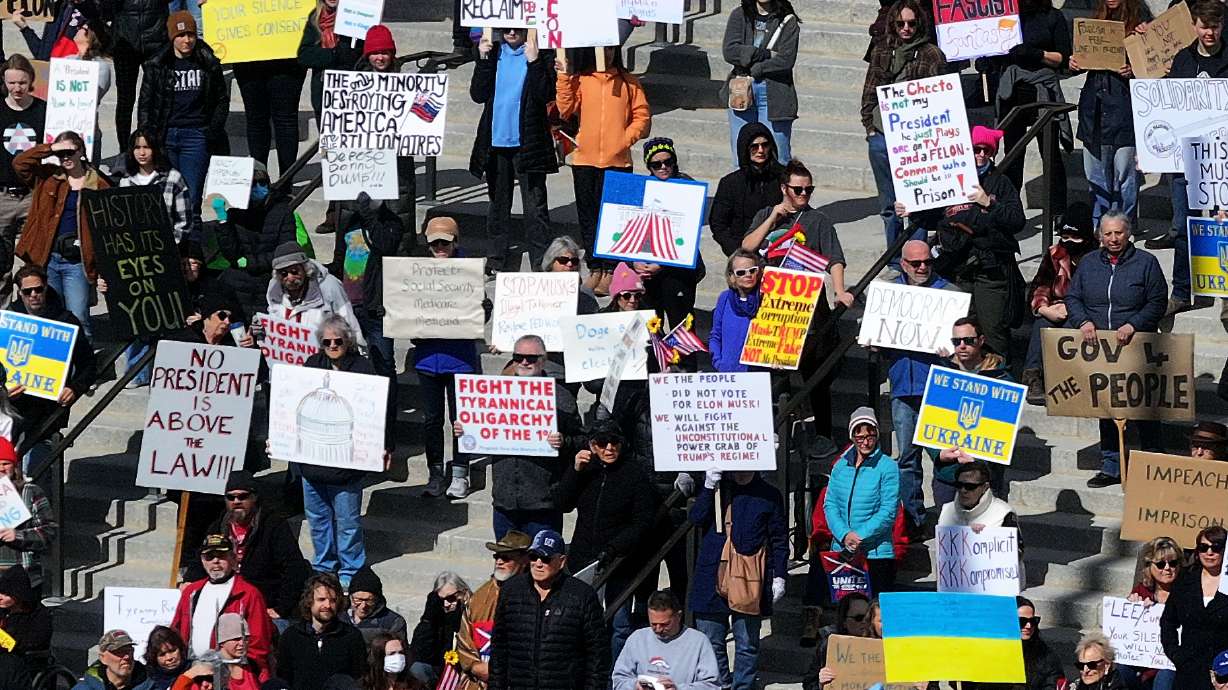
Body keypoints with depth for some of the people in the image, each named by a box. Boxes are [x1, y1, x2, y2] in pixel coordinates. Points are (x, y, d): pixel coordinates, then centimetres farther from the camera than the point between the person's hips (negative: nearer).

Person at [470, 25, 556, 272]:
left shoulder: (541, 53, -3)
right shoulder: (494, 52, 7)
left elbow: (547, 95, -12)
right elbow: (478, 94, 1)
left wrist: (534, 62, -20)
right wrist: (484, 59, -8)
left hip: (527, 141, -4)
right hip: (496, 140, 4)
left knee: (535, 206, -2)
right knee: (497, 202, 13)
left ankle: (540, 263, -1)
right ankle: (495, 259, 22)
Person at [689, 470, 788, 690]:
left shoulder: (769, 496, 7)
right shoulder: (716, 488, 12)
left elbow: (779, 540, 8)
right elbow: (696, 518, -3)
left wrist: (779, 576, 3)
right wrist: (709, 486, -12)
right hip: (712, 578, 2)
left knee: (747, 644, 1)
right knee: (711, 641, 5)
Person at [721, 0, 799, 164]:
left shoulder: (787, 21, 1)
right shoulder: (739, 15, 8)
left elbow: (786, 60, -9)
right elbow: (729, 51, -6)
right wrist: (767, 55, -10)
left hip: (774, 94, -3)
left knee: (777, 155, -5)